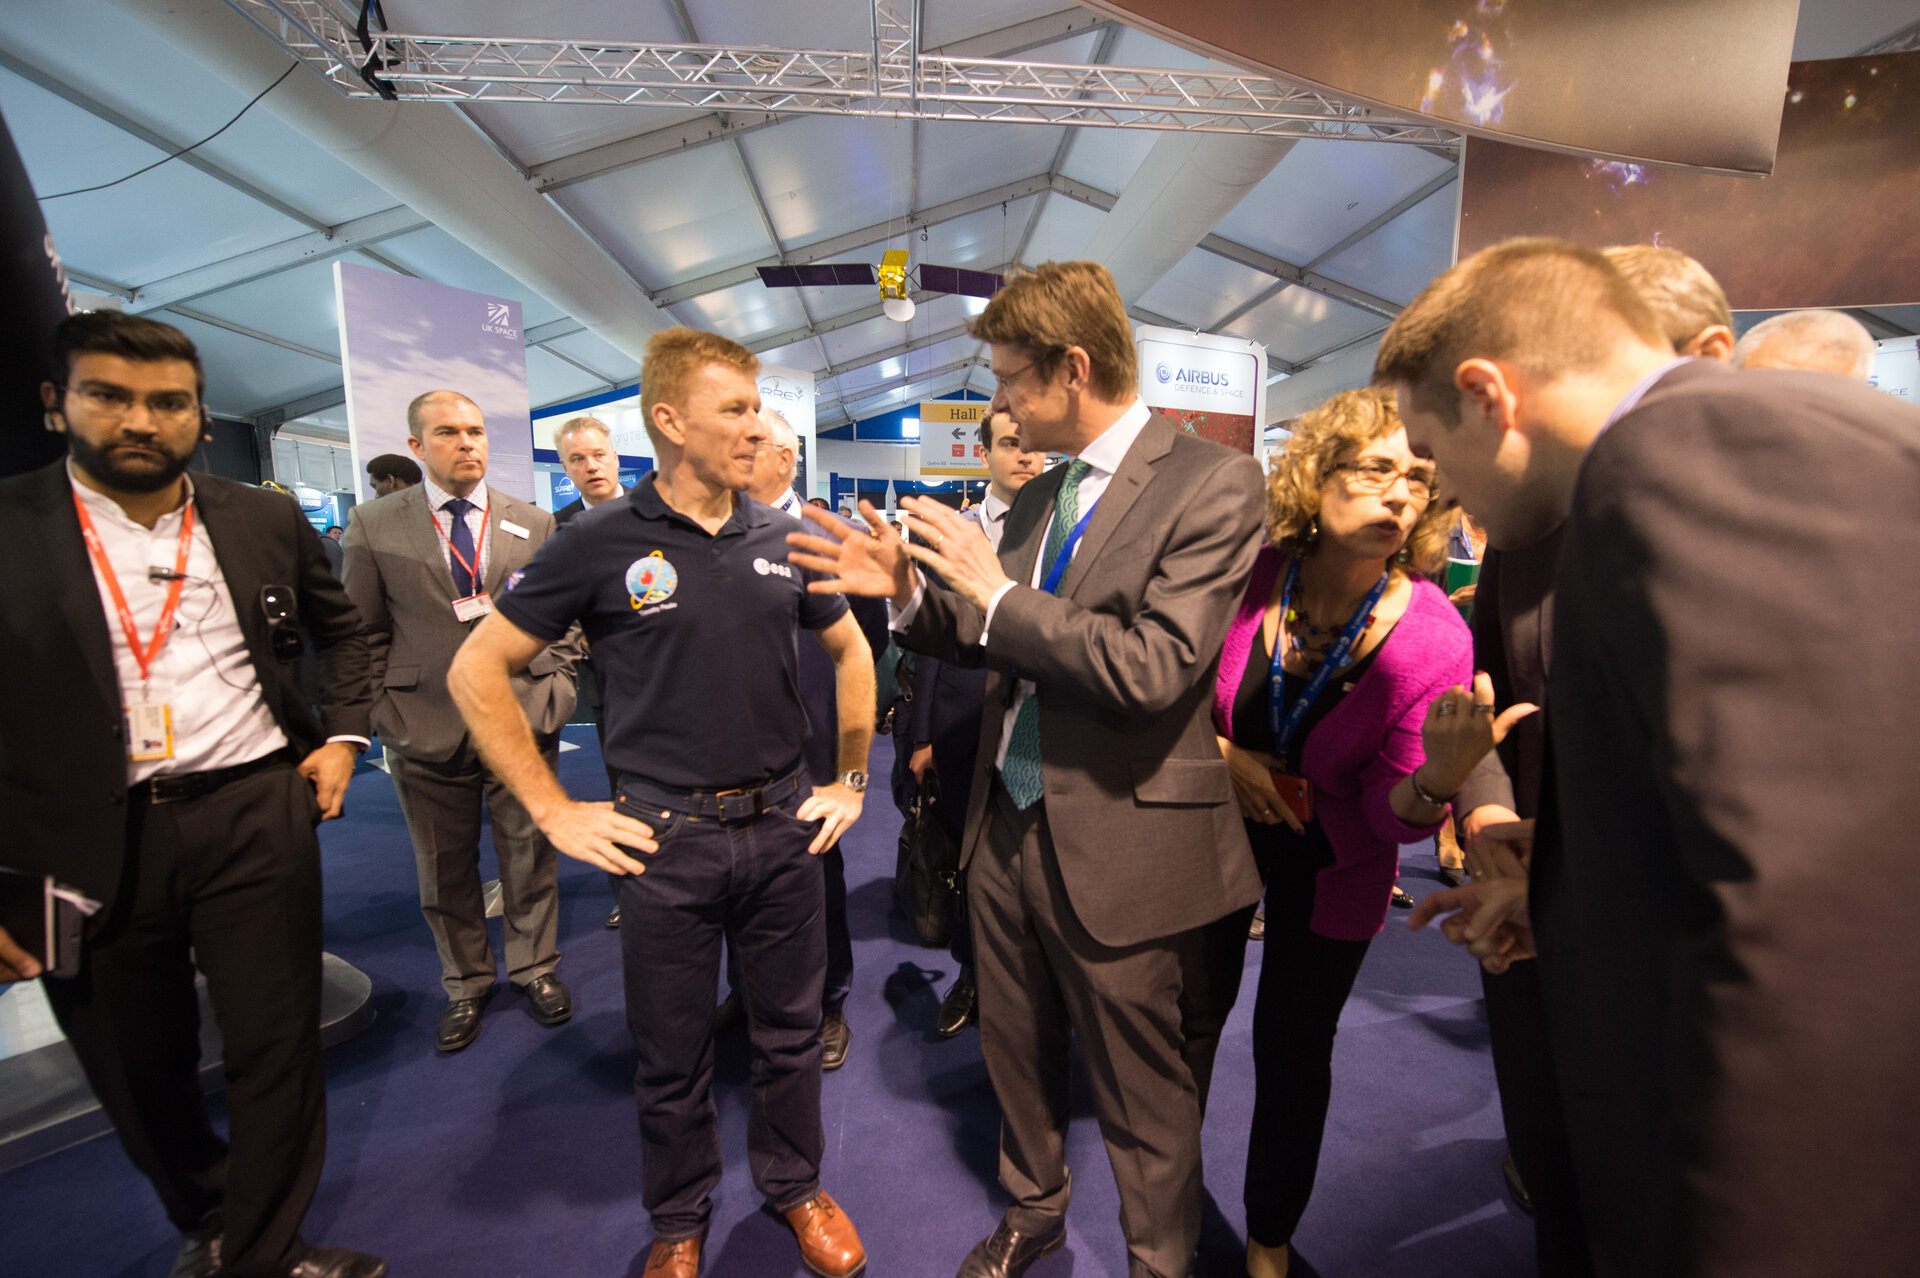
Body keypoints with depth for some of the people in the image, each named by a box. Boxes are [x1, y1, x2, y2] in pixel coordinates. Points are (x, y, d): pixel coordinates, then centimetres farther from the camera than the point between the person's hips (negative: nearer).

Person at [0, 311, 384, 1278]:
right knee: (136, 1072, 17)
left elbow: (341, 627, 19)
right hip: (85, 845, 0)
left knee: (277, 1054, 7)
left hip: (256, 816, 1)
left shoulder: (267, 521, 5)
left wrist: (341, 733, 7)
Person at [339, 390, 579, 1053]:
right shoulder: (373, 526, 2)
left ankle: (536, 967, 33)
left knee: (530, 857, 12)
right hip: (426, 729, 0)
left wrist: (557, 693, -2)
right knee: (444, 868, 14)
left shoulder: (535, 523, 4)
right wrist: (383, 712, -3)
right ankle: (466, 982, 35)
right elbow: (364, 633, 4)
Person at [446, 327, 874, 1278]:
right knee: (673, 1057, 16)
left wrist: (850, 780, 9)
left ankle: (794, 1185, 45)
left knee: (790, 1030, 18)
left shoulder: (783, 541, 1)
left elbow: (850, 651, 13)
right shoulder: (602, 543, -7)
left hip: (784, 826, 3)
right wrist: (555, 811, -5)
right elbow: (476, 671, -3)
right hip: (664, 839, -2)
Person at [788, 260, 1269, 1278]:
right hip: (1009, 826, 7)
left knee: (1142, 1094, 15)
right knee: (1017, 1055, 26)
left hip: (1117, 847, -7)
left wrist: (999, 595, -20)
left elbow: (1155, 668, -24)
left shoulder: (1212, 482, -14)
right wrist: (908, 590, -3)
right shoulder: (1036, 498, 8)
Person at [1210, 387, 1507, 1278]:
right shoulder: (1248, 576, -21)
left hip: (1331, 863, -1)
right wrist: (1223, 751, -21)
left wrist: (1436, 782, -41)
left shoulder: (1432, 637, -22)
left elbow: (1392, 808, -20)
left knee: (1294, 1050, 13)